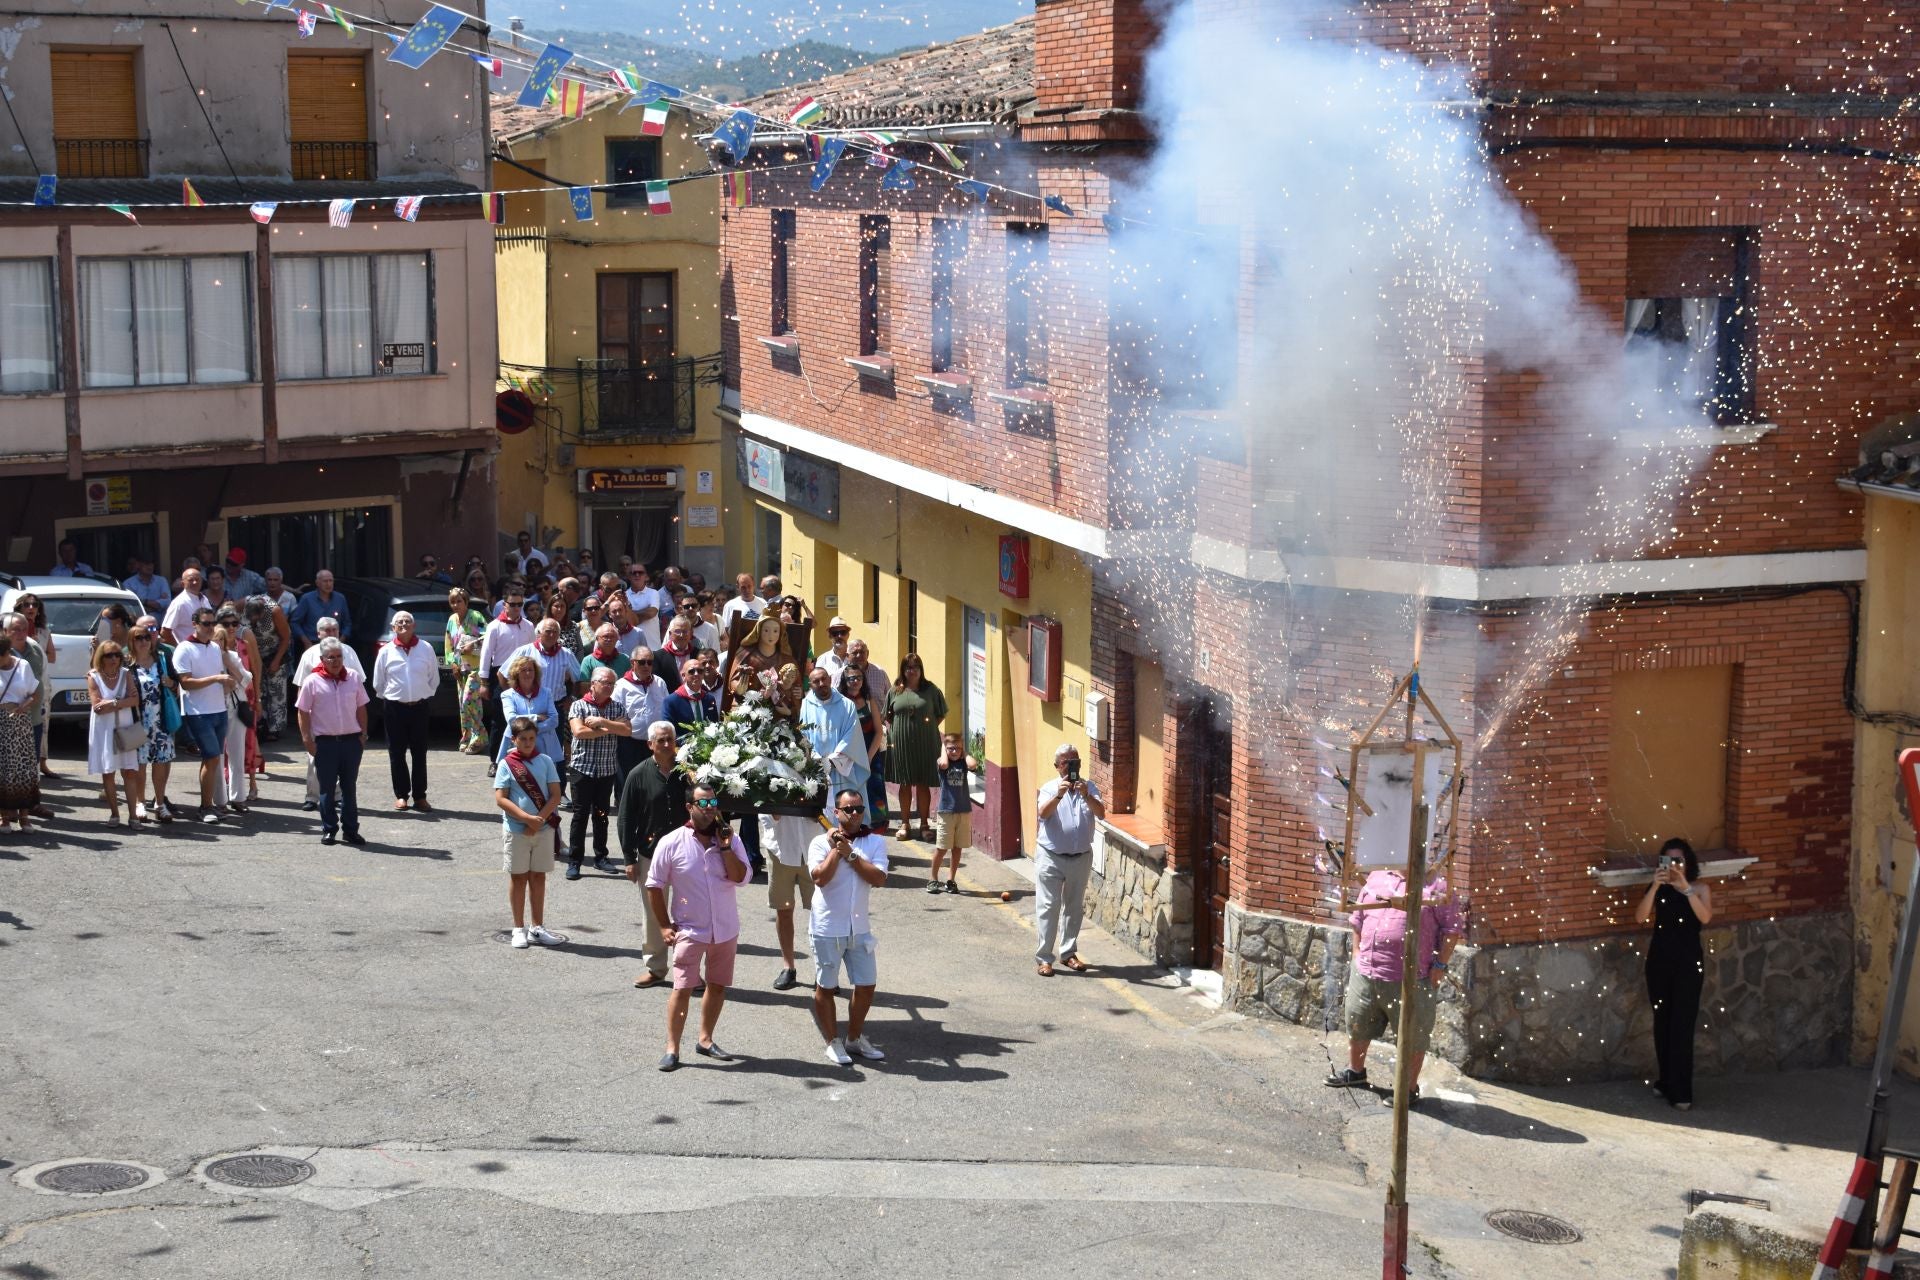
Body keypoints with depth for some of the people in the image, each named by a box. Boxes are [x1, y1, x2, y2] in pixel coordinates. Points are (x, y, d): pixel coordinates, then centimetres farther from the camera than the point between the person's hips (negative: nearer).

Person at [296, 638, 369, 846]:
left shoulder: (353, 678, 5)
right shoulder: (313, 682, -3)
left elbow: (361, 709, 12)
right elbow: (303, 713, -1)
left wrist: (363, 735, 8)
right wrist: (307, 739, -6)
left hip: (351, 740, 2)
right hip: (325, 741, -2)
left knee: (350, 787, 9)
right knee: (327, 788, 3)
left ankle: (350, 830, 15)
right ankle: (329, 829, 12)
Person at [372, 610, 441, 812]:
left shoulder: (426, 649, 2)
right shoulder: (386, 651, 1)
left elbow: (434, 679, 10)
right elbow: (378, 683, 8)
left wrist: (425, 696, 7)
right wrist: (389, 697, 8)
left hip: (420, 707, 0)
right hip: (395, 708, 0)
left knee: (419, 753, 4)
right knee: (397, 753, 4)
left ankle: (419, 796, 10)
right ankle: (401, 795, 13)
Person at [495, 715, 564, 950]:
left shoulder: (545, 761, 1)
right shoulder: (506, 764, -4)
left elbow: (555, 795, -2)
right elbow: (500, 798, -10)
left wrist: (539, 820, -15)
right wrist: (527, 818, -19)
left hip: (543, 829, 2)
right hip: (516, 830, -2)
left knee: (538, 877, 10)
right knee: (518, 877, 7)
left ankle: (538, 928, 19)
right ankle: (519, 929, 14)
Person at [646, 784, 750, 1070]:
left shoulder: (730, 840, -2)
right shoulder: (671, 844, -9)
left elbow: (740, 878, -10)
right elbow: (654, 885, -3)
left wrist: (725, 847, -20)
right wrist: (664, 925, -4)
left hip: (726, 929, 4)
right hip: (690, 930, -4)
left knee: (718, 986, 13)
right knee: (683, 989, -6)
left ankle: (705, 1040, 27)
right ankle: (672, 1049, 1)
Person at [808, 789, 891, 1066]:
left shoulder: (875, 842, 2)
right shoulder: (821, 843, -5)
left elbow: (879, 878, -13)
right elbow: (820, 877, -20)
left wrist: (850, 853, -14)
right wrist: (836, 850, -15)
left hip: (859, 928, 3)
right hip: (828, 929, -3)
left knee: (867, 985, 10)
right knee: (826, 987, 6)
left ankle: (855, 1038, 28)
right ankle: (833, 1043, 21)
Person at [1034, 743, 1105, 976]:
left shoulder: (1089, 787, 2)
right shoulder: (1049, 788, -4)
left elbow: (1101, 813, -13)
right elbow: (1043, 813, -22)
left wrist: (1086, 796, -31)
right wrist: (1059, 795, -38)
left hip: (1081, 858, 3)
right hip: (1051, 858, -3)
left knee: (1074, 907, 13)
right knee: (1048, 907, -4)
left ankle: (1069, 953, 25)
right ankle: (1043, 958, -1)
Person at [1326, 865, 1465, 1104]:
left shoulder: (1436, 887, -5)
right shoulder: (1376, 880, 9)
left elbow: (1452, 928, -7)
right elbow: (1357, 921, 17)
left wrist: (1440, 964, -11)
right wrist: (1357, 955, 13)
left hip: (1410, 980, -5)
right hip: (1365, 974, 5)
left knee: (1412, 1035, 4)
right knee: (1356, 1026, 20)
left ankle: (1410, 1088, 18)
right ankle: (1355, 1071, 42)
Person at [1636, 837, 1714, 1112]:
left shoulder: (1700, 888, -2)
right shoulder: (1657, 889, 3)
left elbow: (1705, 918, -20)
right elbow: (1640, 917, -11)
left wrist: (1686, 887, -28)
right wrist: (1655, 886, -21)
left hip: (1688, 962, -3)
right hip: (1659, 960, 3)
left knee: (1682, 1025, -8)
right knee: (1662, 1023, 10)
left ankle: (1681, 1092, -7)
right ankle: (1667, 1081, 26)